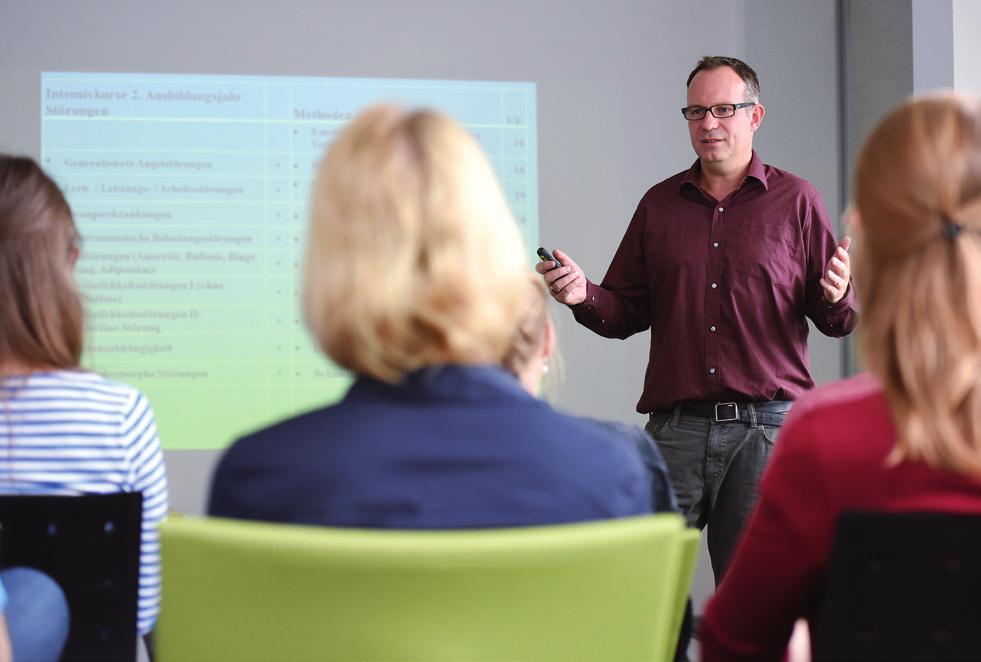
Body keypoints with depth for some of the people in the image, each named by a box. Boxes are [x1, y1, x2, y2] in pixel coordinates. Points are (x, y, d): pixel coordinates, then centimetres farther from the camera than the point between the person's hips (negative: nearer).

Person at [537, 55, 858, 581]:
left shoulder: (796, 202, 8)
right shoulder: (659, 204, 15)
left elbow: (839, 320, 6)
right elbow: (627, 313, 14)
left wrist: (838, 298, -16)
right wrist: (582, 296, -5)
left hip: (766, 425, -1)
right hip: (675, 428, 2)